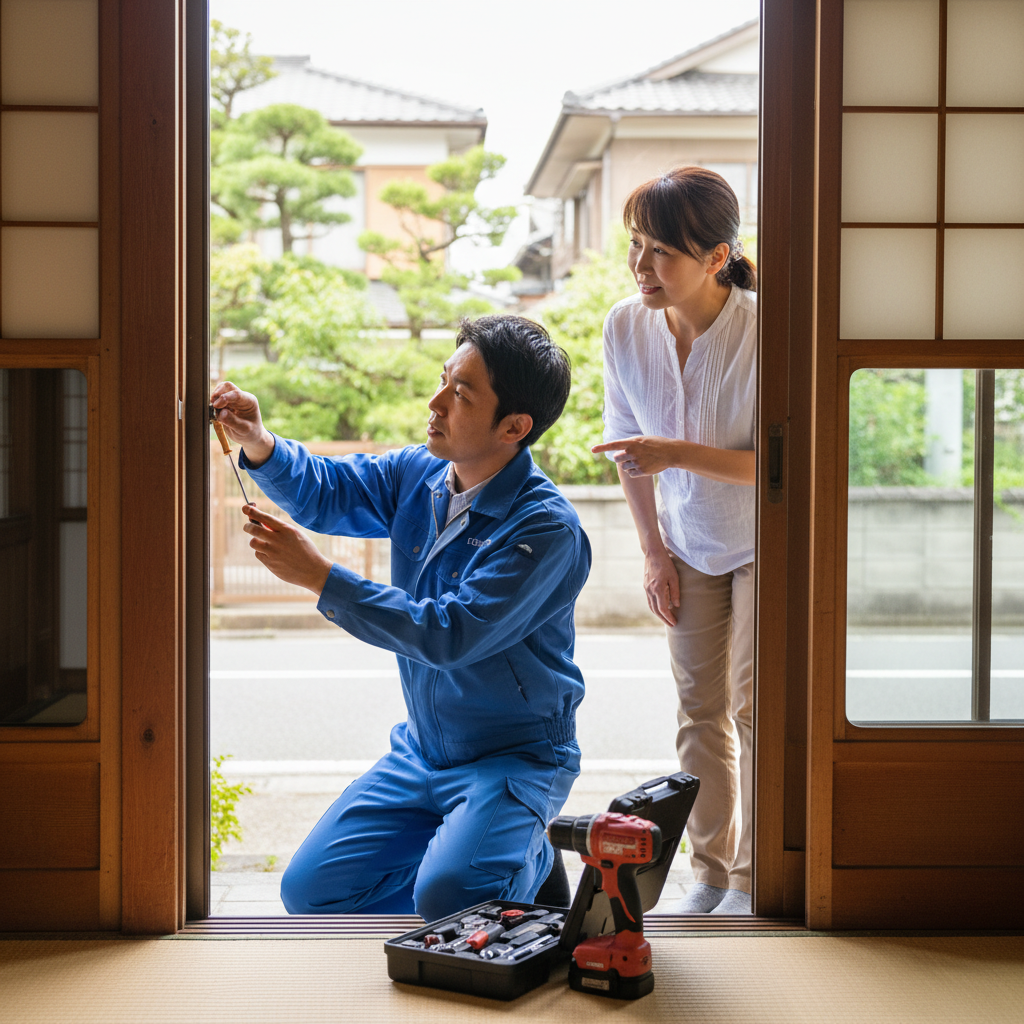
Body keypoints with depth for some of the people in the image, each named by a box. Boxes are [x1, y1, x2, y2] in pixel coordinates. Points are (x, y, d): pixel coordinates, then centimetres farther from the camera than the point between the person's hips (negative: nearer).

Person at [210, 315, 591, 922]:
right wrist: (259, 444, -15)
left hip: (516, 756, -7)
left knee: (445, 901, -28)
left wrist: (319, 576, -30)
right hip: (422, 750, 7)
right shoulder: (420, 474, 0)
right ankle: (460, 852, 20)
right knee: (312, 890, -1)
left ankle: (529, 860, 6)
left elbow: (450, 635, -30)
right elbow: (324, 491, 8)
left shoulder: (547, 528, -24)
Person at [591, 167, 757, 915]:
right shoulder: (626, 327, -15)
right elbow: (627, 442, 0)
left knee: (754, 707, -5)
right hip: (691, 545, 4)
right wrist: (655, 552, 2)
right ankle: (712, 872, 23)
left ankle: (753, 880, 11)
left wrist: (677, 454, -35)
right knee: (700, 711, 9)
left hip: (765, 542, -4)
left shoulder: (764, 332, -30)